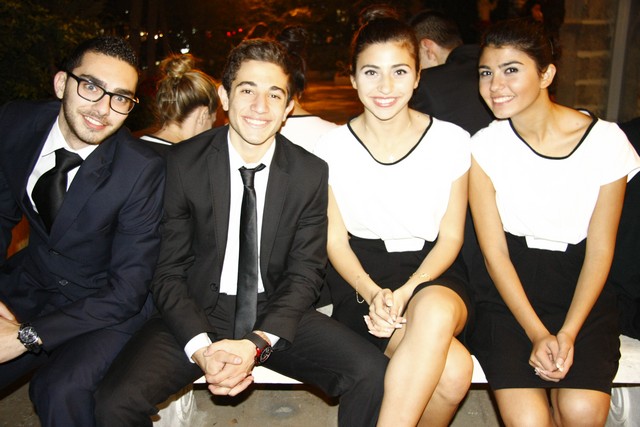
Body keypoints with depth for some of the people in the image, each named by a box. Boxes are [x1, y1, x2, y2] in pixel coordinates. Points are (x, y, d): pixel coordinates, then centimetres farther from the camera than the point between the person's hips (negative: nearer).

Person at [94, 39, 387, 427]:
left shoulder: (311, 173, -3)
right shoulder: (184, 163, -7)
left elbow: (305, 274, -2)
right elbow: (169, 272, -4)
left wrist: (257, 343, -17)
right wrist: (201, 348, -20)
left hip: (275, 313, 1)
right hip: (199, 312, 0)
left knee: (374, 378, -20)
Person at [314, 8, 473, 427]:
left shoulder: (452, 140, -2)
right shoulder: (333, 147, -1)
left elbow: (451, 236, 1)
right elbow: (336, 239, 2)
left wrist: (406, 292, -15)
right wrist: (372, 292, -16)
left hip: (432, 272, 2)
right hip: (361, 273, -1)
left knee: (436, 310, -38)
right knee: (454, 368, -29)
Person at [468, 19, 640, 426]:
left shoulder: (607, 140, -6)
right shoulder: (485, 146, -6)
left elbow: (600, 249, -3)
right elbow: (494, 250, -5)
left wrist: (568, 333, -13)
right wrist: (537, 333, -14)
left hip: (582, 289, 1)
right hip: (510, 288, 0)